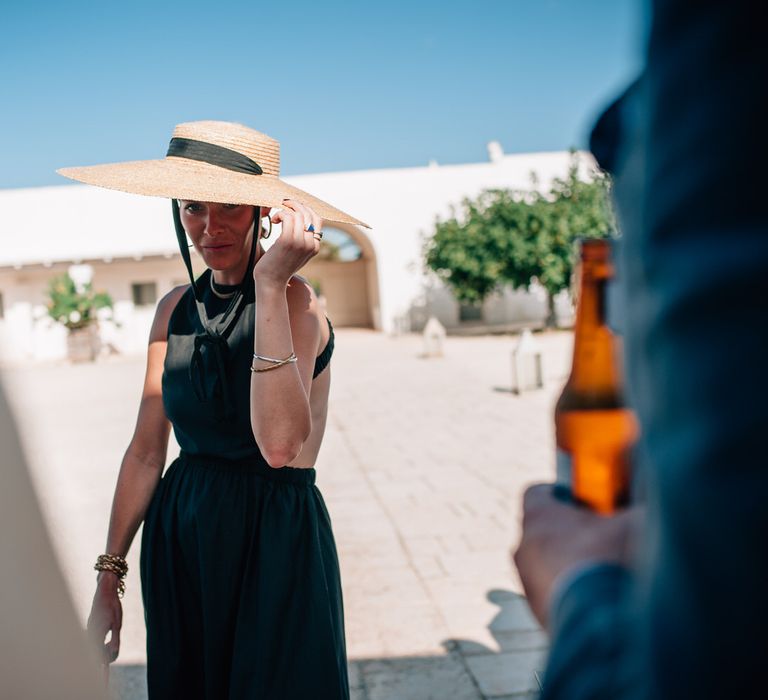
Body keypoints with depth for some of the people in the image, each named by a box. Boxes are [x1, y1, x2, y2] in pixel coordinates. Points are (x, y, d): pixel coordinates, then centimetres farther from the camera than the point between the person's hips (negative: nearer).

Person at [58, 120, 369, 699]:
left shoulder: (294, 299, -14)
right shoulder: (177, 309, 4)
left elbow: (280, 445, -30)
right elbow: (146, 450, 5)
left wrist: (271, 285, -31)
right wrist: (109, 575, 5)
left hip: (273, 538, -5)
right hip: (179, 536, 5)